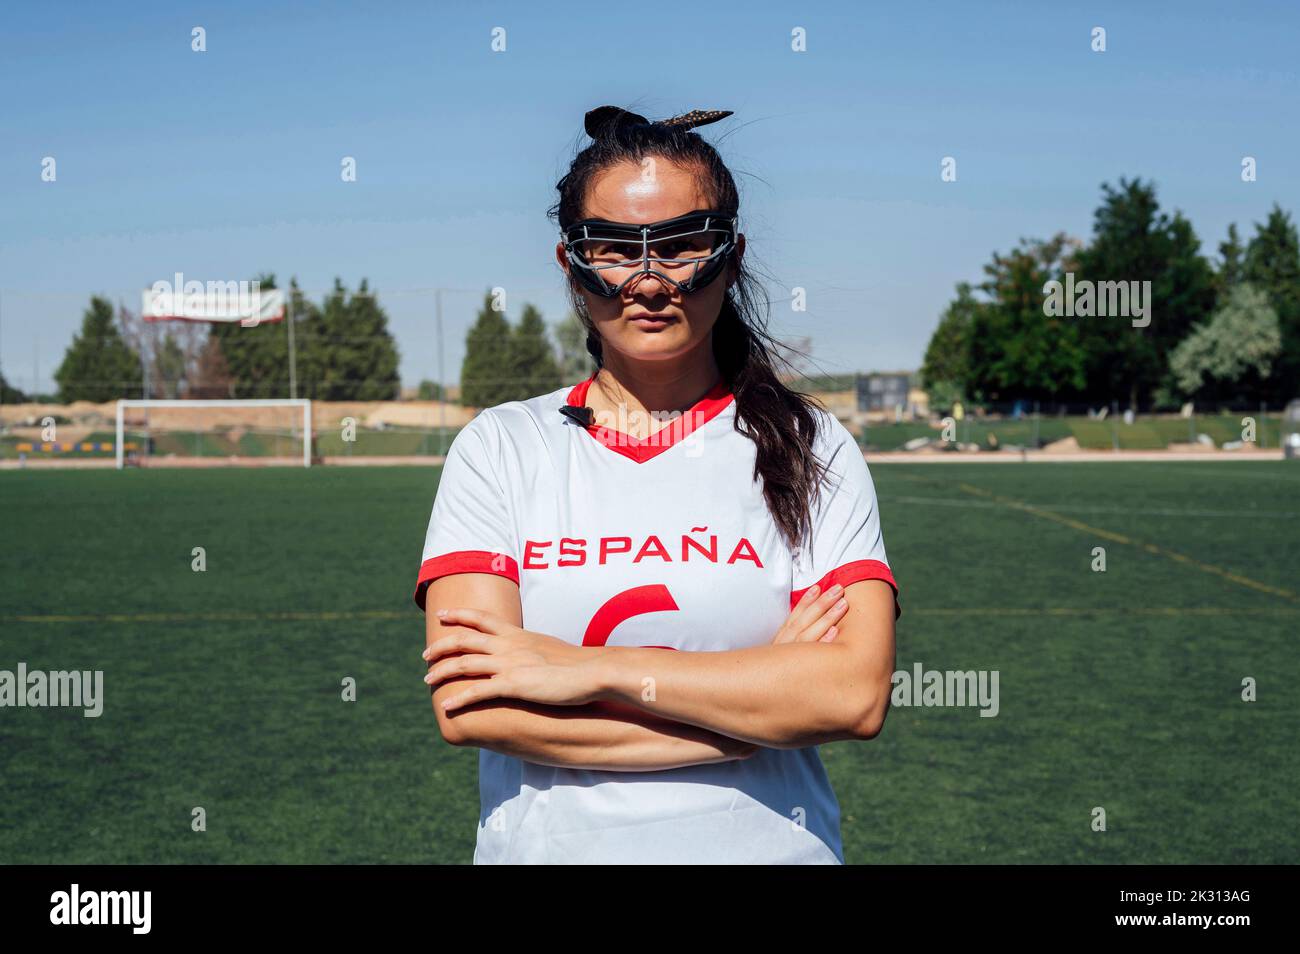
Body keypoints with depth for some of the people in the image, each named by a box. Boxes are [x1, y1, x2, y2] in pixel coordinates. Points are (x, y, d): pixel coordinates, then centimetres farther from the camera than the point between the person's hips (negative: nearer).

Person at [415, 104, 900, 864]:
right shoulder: (498, 448, -2)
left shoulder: (814, 449, -3)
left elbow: (857, 694, -16)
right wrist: (760, 702, -16)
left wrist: (586, 671, -19)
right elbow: (470, 710, -14)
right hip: (547, 845, 0)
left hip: (769, 844, 0)